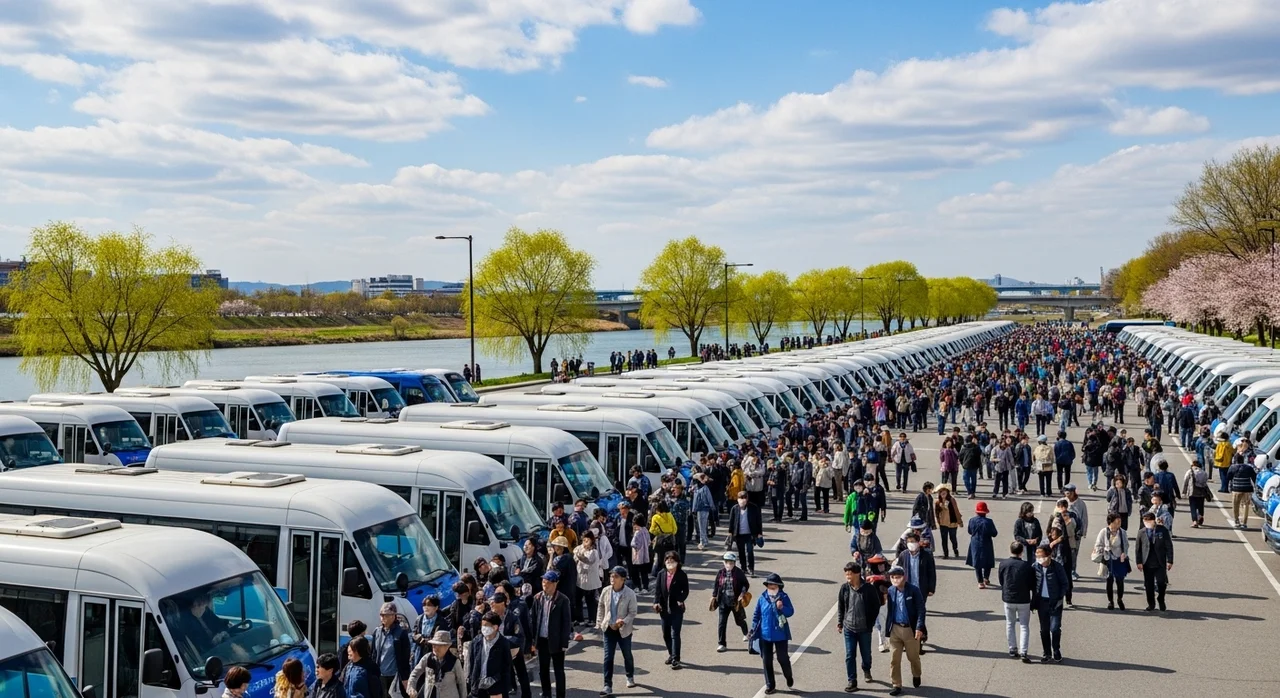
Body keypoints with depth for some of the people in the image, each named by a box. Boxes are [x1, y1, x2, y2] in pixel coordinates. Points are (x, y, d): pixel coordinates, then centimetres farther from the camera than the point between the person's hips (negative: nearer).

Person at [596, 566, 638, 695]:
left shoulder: (630, 594, -16)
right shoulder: (606, 591, -6)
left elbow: (632, 612, -12)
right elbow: (601, 608, 7)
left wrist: (623, 622, -27)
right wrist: (599, 624, 5)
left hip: (624, 629, -2)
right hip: (608, 628, 2)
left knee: (627, 655, 16)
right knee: (608, 657, -1)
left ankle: (630, 677, 42)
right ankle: (608, 686, 3)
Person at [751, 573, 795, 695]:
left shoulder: (784, 597, -7)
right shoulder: (762, 598, -2)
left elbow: (791, 612, -12)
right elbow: (756, 615, 4)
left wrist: (782, 608, -30)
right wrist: (753, 630, -1)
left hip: (780, 635, -2)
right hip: (765, 635, 2)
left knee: (783, 658, 9)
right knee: (767, 661, 7)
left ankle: (789, 678, 37)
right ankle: (770, 685, 19)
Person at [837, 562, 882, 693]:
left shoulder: (869, 588, -14)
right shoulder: (844, 588, -6)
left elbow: (876, 606, -4)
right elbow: (840, 606, 6)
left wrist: (871, 623, -3)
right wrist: (839, 623, 4)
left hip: (865, 628, -1)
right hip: (849, 628, 1)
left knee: (866, 654, 15)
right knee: (849, 656, 1)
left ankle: (866, 670, 45)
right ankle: (852, 681, 11)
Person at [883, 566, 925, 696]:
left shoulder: (913, 590, -13)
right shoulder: (890, 591, -2)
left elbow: (921, 610, -12)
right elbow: (889, 610, 3)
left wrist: (919, 628, -18)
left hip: (911, 629, -2)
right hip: (895, 629, 2)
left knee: (913, 657, 17)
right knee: (894, 659, 4)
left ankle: (916, 676, 46)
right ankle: (897, 685, 16)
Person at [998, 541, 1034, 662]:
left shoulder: (1003, 564, -10)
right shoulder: (1027, 566, -14)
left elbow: (1001, 581, 0)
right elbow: (1032, 584, -5)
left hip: (1008, 599, 2)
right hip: (1024, 600, -1)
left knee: (1010, 624, 18)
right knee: (1024, 626, 7)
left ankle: (1013, 649, 22)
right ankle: (1023, 652, -2)